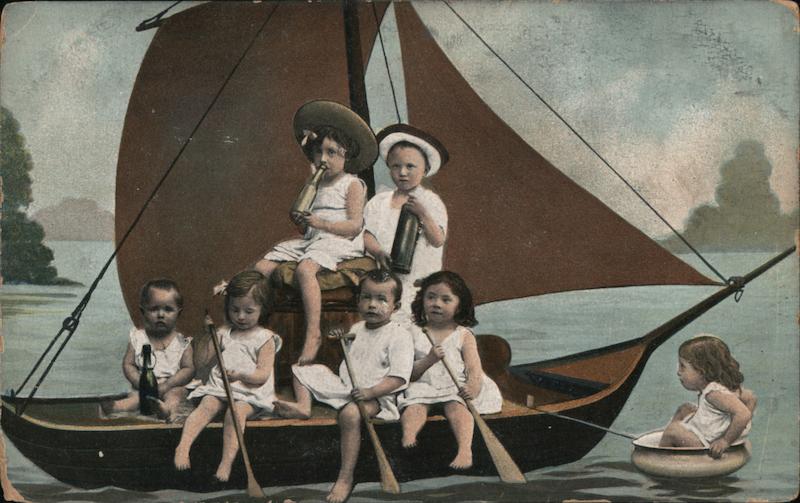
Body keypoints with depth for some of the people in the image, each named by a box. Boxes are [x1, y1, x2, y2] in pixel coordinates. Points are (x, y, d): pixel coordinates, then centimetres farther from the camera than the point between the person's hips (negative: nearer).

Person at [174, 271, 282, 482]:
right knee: (207, 405, -27)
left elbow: (263, 374, -5)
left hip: (250, 391, -3)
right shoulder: (224, 333, 17)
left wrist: (241, 375, -24)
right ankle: (183, 445, -43)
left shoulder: (265, 338, 4)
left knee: (236, 411, -33)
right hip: (219, 386, 4)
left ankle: (226, 462, -40)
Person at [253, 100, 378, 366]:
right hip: (311, 240, 8)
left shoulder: (352, 184, 2)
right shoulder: (316, 184, 23)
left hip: (339, 242, -8)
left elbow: (354, 225, -11)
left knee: (305, 269, -38)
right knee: (262, 267, -7)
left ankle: (313, 333, -41)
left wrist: (320, 223, -21)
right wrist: (300, 219, 0)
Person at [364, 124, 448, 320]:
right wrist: (379, 253, -16)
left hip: (418, 278, -2)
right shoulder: (379, 201, 12)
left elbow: (438, 240, -7)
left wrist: (422, 214, -21)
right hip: (383, 275, 2)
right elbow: (367, 235, 4)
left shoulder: (431, 201, 4)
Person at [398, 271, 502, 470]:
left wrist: (473, 386, -24)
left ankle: (465, 449, -52)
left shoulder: (464, 336, 11)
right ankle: (408, 437, -55)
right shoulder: (415, 335, 13)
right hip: (423, 386, 2)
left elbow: (474, 367, -2)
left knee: (456, 407, -32)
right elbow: (409, 373, 7)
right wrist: (429, 360, -12)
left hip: (456, 388, -1)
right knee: (415, 406, -30)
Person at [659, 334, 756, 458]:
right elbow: (750, 397, 16)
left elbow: (743, 414, -38)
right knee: (684, 409, 18)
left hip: (712, 447, -11)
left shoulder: (714, 392, -28)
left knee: (673, 429, -15)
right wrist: (743, 426, 14)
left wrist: (726, 441, -31)